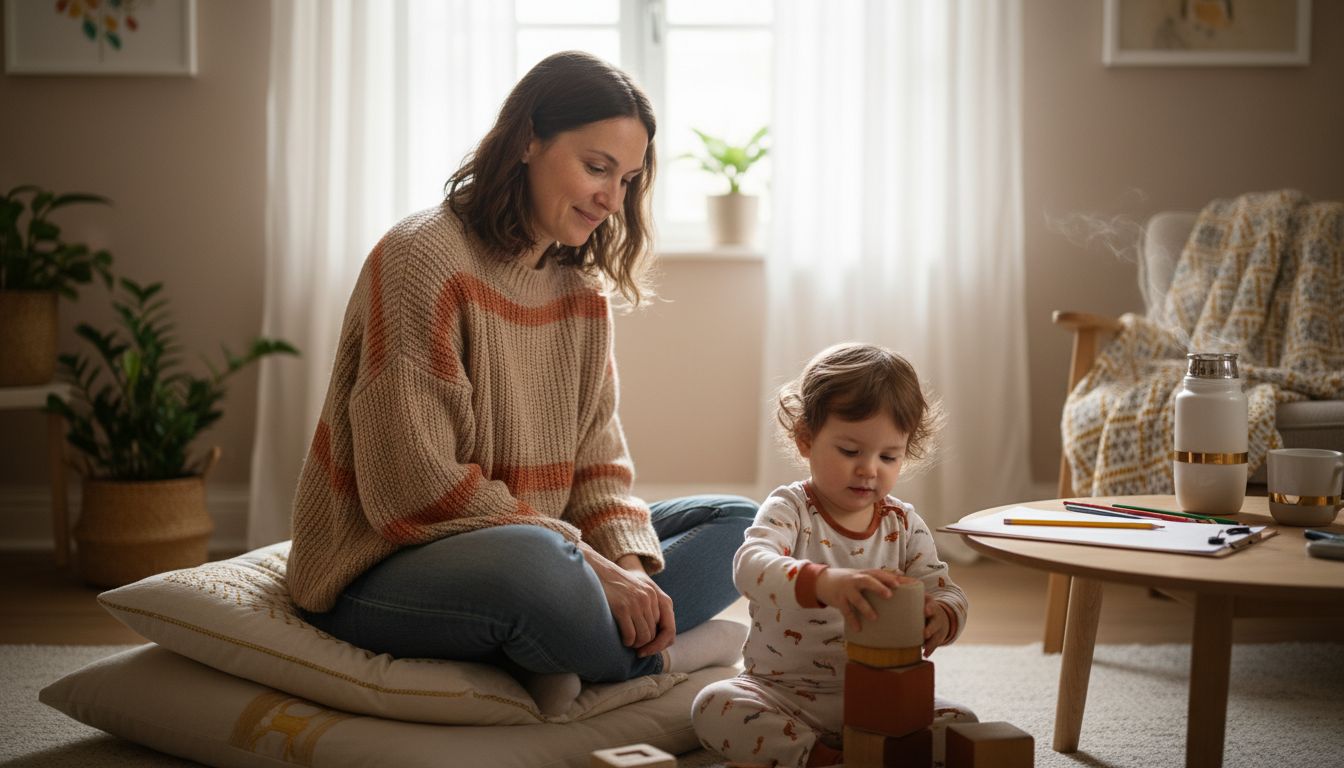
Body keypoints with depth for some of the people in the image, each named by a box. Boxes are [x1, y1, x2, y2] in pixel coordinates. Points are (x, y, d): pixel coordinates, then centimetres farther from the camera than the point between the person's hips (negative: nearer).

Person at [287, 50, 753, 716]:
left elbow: (597, 459, 6)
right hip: (382, 573, -8)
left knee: (737, 523, 2)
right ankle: (660, 654, -10)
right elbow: (412, 486, -22)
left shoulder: (581, 287, 10)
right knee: (537, 562, -41)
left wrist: (631, 566, -15)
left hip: (534, 544, 9)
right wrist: (590, 565, -23)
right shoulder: (423, 259, -16)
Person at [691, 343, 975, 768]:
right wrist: (821, 582, -53)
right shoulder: (788, 509, -11)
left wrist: (940, 616, -28)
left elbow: (947, 592, 0)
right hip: (784, 694, -3)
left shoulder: (904, 524, 3)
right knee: (714, 707, -28)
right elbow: (751, 564, -32)